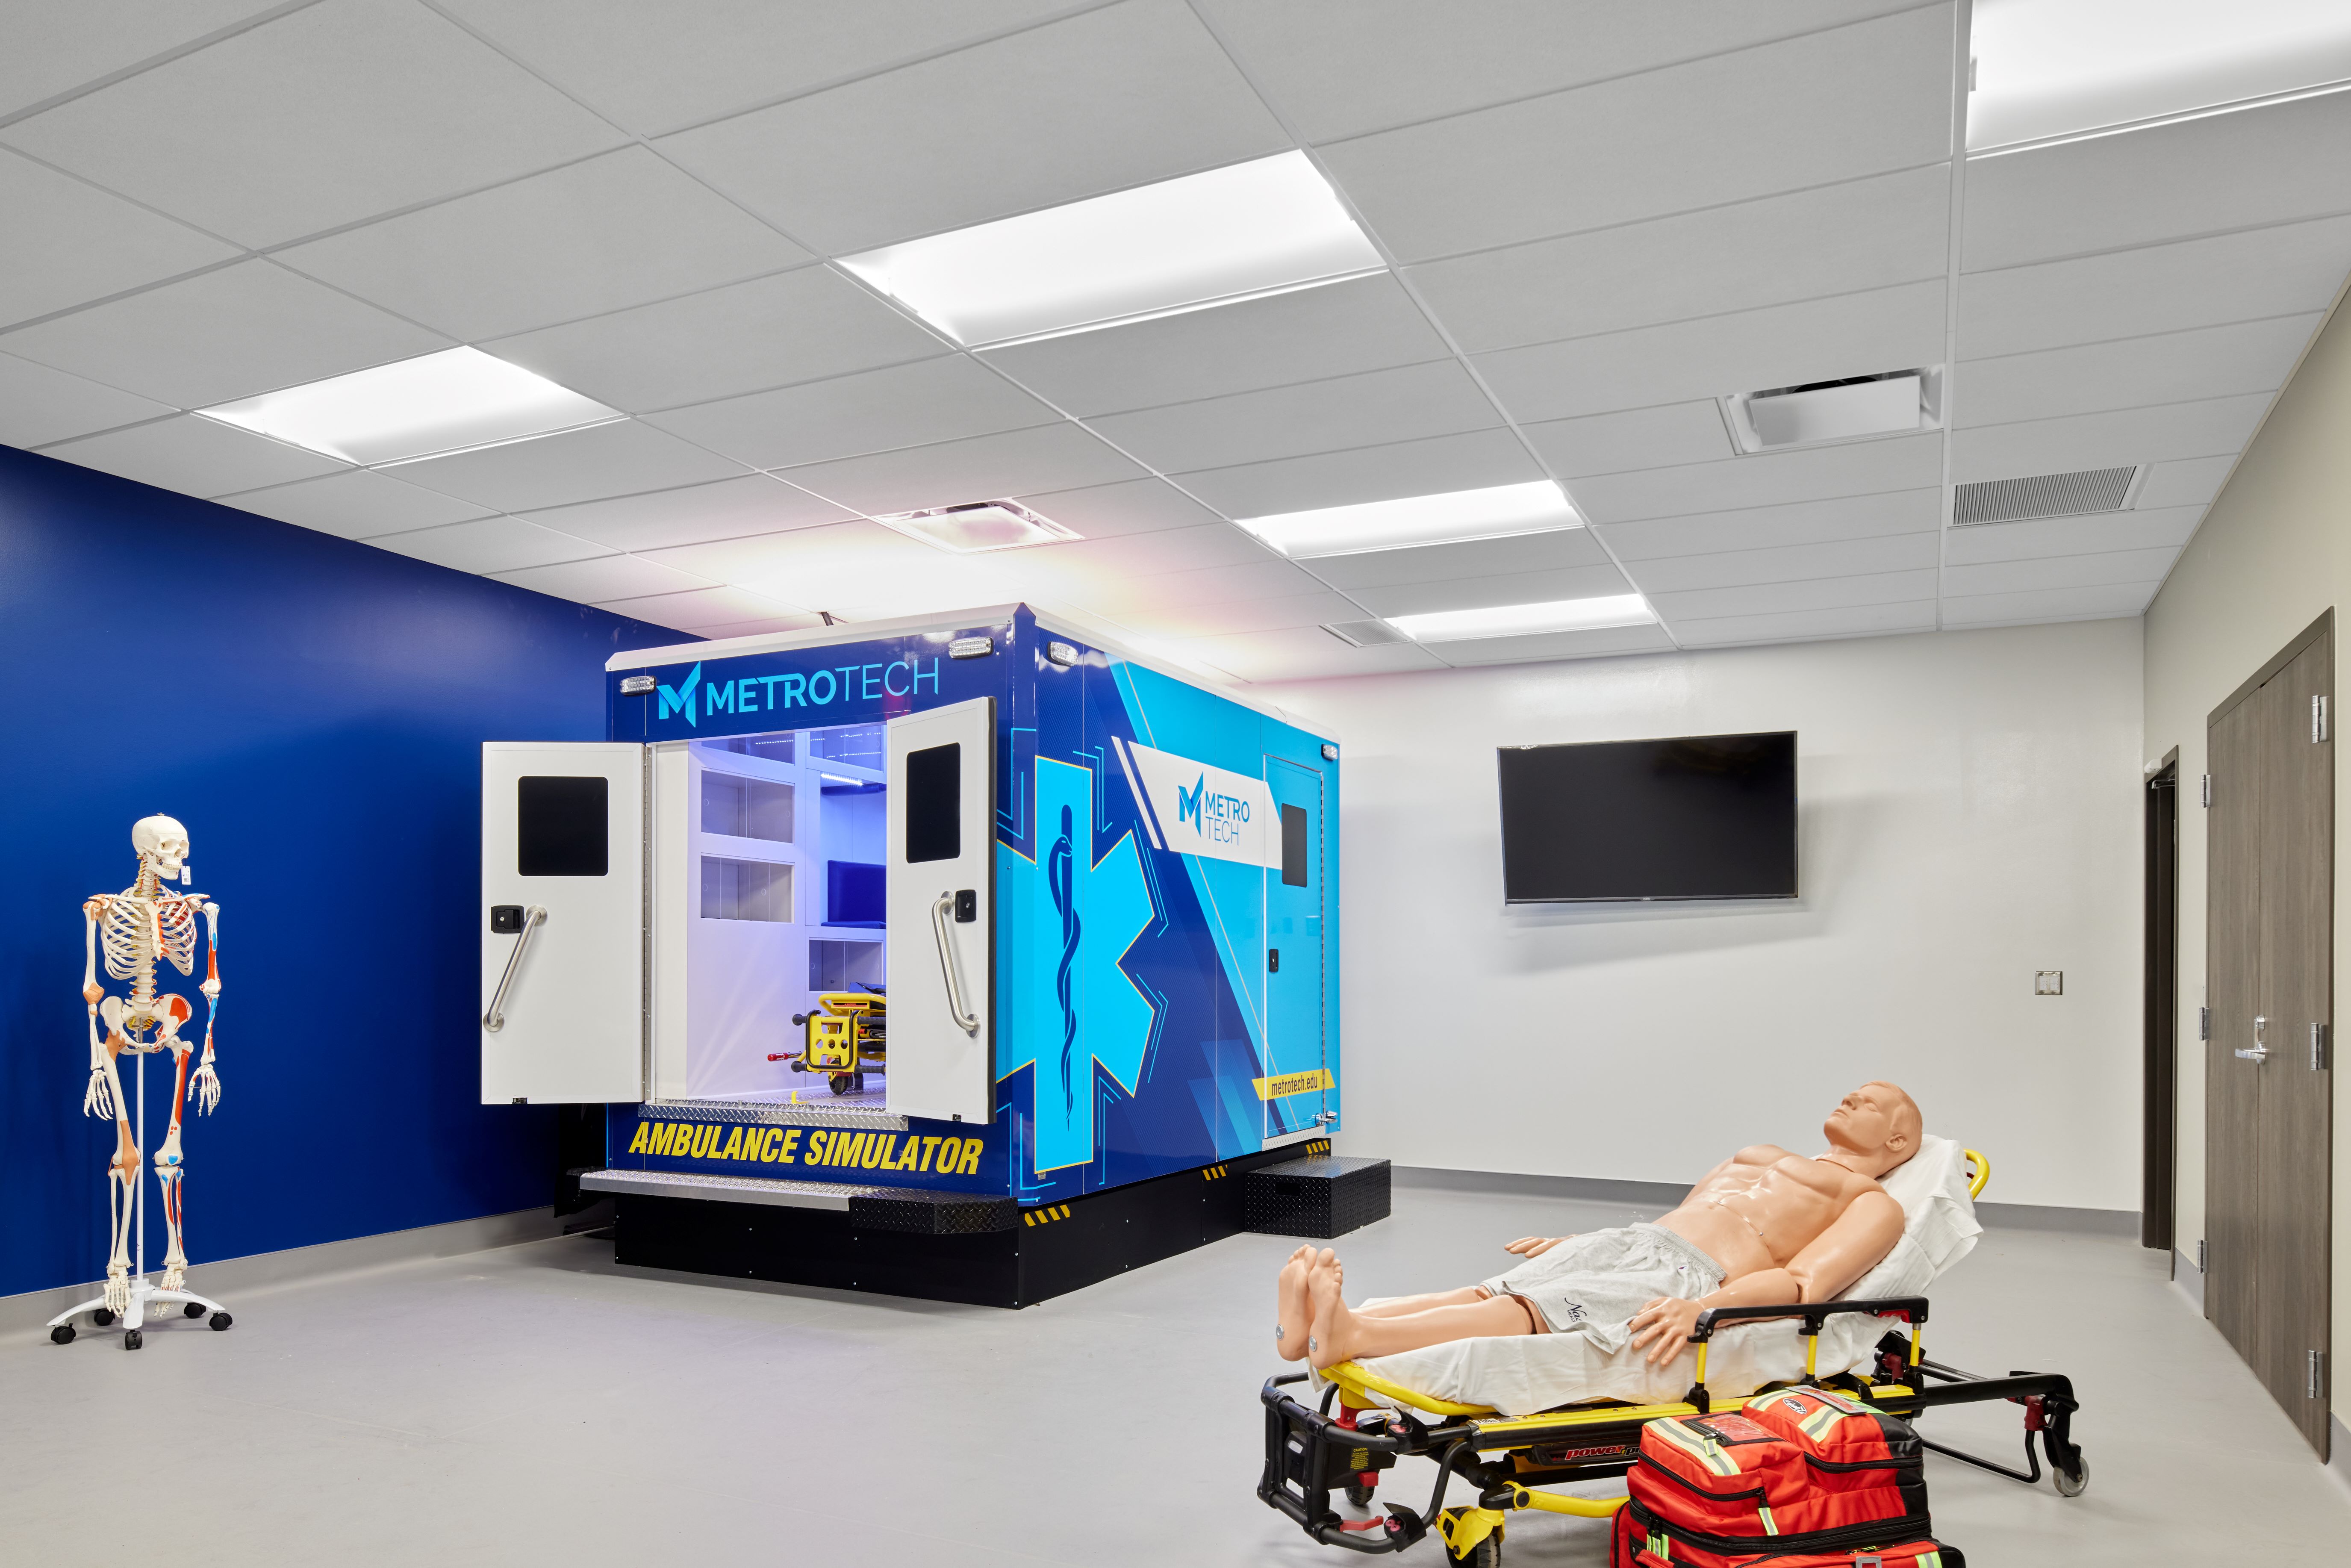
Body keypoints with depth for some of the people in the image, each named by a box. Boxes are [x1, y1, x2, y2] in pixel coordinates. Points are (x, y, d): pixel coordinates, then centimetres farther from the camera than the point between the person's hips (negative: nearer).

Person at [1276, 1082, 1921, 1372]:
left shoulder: (1874, 1203, 14)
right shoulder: (1759, 1155, 37)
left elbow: (1805, 1282, -5)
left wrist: (1701, 1307, -24)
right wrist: (1570, 1243, 20)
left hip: (1692, 1277, -6)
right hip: (1621, 1243, 6)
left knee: (1525, 1313, -31)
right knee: (1487, 1296, -22)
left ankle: (1347, 1336, -51)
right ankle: (1315, 1326, -41)